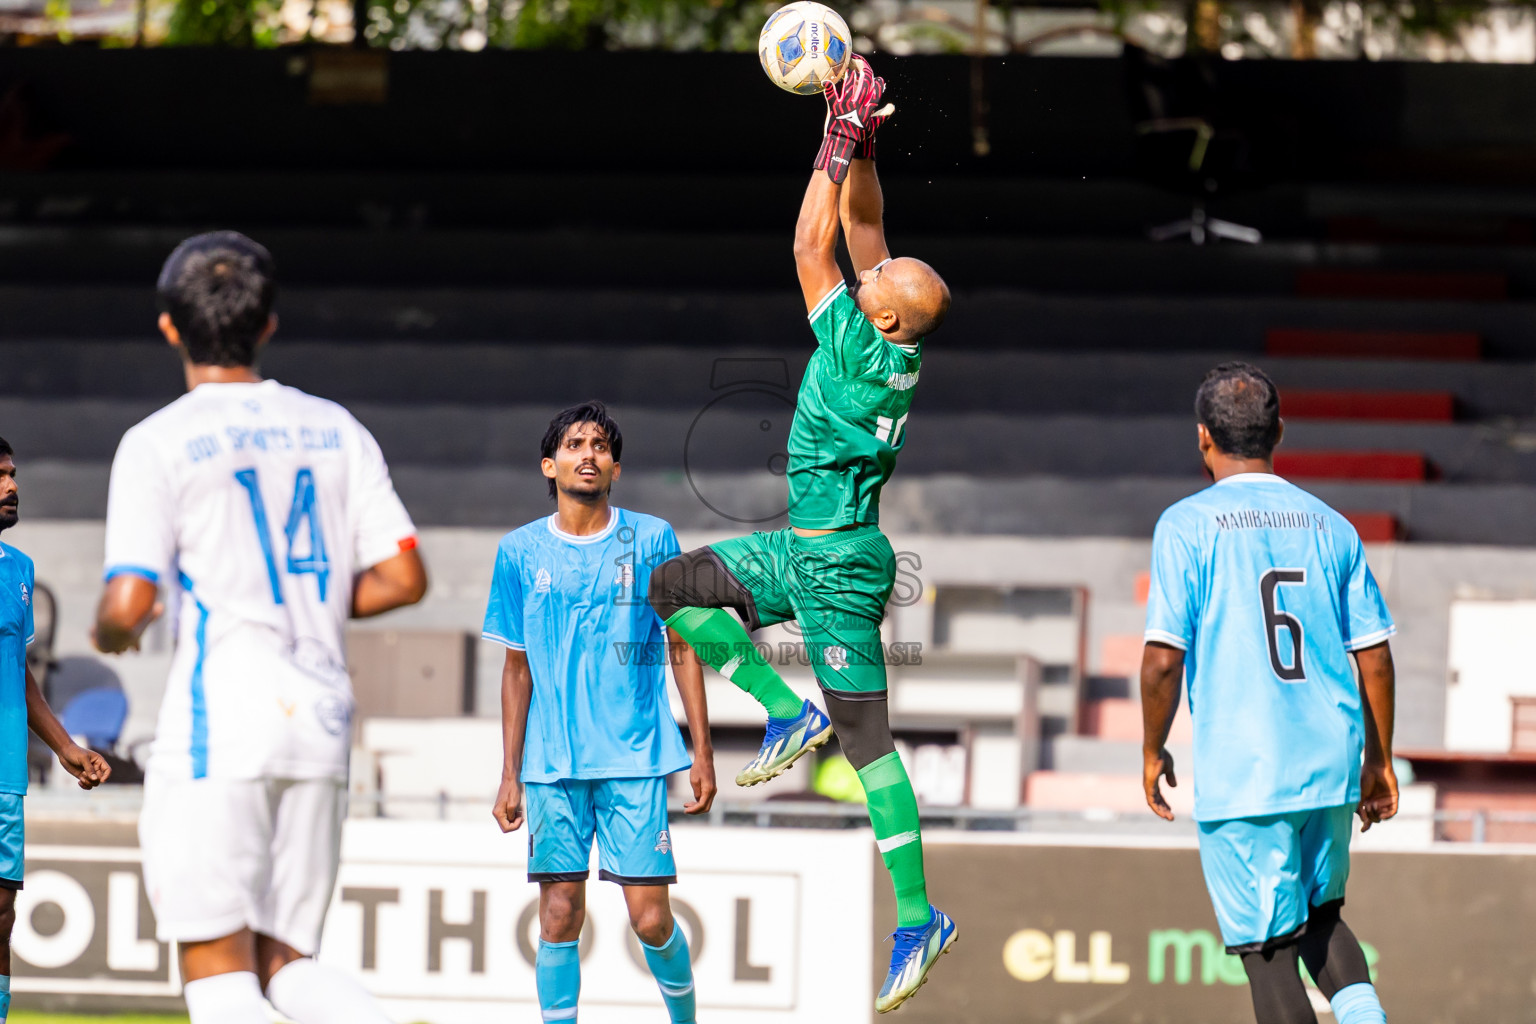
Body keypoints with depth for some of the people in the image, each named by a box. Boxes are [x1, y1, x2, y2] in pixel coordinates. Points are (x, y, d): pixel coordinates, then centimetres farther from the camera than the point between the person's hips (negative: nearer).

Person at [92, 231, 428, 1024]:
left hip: (219, 720, -6)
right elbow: (403, 578, 8)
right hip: (321, 718, 6)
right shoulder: (335, 430, 11)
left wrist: (109, 633, 11)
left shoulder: (159, 444, -5)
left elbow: (128, 606, -12)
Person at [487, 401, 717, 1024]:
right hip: (552, 763, 1)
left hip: (636, 758, -1)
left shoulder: (651, 540, 4)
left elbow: (683, 649, 8)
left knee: (650, 917, -4)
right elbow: (518, 669, 12)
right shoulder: (520, 552, 7)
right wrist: (510, 777, 9)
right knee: (559, 915, -4)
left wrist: (703, 751, 2)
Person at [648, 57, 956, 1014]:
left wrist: (841, 144, -16)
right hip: (808, 548, 9)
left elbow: (812, 248, -21)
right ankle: (787, 709, 10)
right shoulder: (898, 339, 0)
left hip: (838, 564, -9)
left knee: (868, 740, -4)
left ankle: (919, 916, 1)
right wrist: (860, 146, 1)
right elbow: (861, 226, 10)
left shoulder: (861, 350, -22)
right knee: (673, 587, 10)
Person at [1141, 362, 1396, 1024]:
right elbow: (1374, 657, 8)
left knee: (1268, 950, 2)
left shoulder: (1187, 525, -5)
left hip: (1241, 777, -5)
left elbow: (1164, 659, -11)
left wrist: (1152, 750, 4)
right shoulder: (1330, 527, 8)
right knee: (1320, 915, 24)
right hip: (1331, 769, 5)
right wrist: (1379, 761, 18)